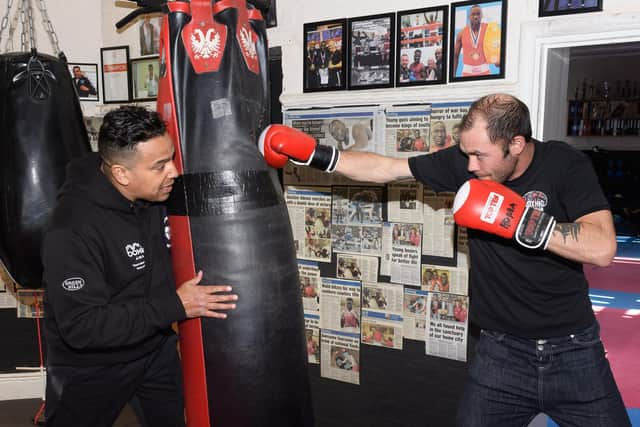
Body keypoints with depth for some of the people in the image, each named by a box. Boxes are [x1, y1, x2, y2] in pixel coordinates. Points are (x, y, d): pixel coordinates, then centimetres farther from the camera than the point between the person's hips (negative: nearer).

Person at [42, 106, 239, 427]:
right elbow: (82, 327, -32)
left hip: (157, 347, 6)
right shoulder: (72, 228, -32)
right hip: (91, 366, -5)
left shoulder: (159, 190, -13)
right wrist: (174, 306, -32)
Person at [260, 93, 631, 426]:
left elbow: (602, 249, -23)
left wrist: (521, 223, -30)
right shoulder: (463, 162, -7)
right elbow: (384, 169, -1)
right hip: (502, 351, 1)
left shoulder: (565, 165, -12)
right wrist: (316, 154, -4)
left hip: (573, 350, 0)